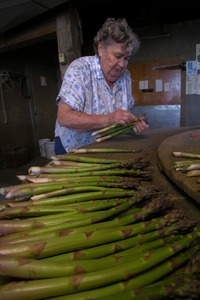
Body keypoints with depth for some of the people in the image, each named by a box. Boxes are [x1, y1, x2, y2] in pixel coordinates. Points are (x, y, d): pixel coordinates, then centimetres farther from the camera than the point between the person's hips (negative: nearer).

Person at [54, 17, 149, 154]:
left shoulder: (125, 76, 3)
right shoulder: (79, 69, -15)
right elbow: (64, 117, -23)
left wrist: (133, 122, -10)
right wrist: (108, 119, -30)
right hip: (74, 151, -6)